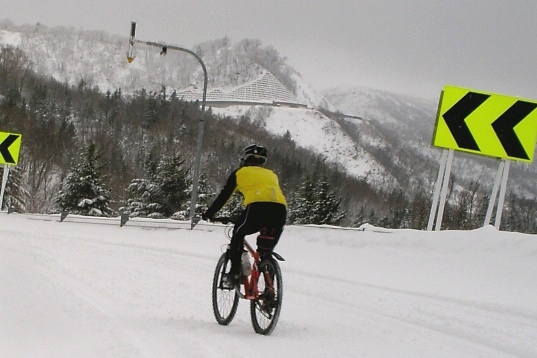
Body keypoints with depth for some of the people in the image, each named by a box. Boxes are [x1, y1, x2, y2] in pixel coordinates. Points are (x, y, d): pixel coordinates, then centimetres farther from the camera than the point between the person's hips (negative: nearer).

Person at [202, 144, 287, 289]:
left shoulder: (240, 172, 25)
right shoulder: (271, 174, 36)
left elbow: (224, 195, 26)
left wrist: (209, 213, 37)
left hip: (257, 205, -4)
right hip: (280, 208, 4)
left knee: (238, 235, 20)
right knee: (266, 250, 20)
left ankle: (234, 274, 8)